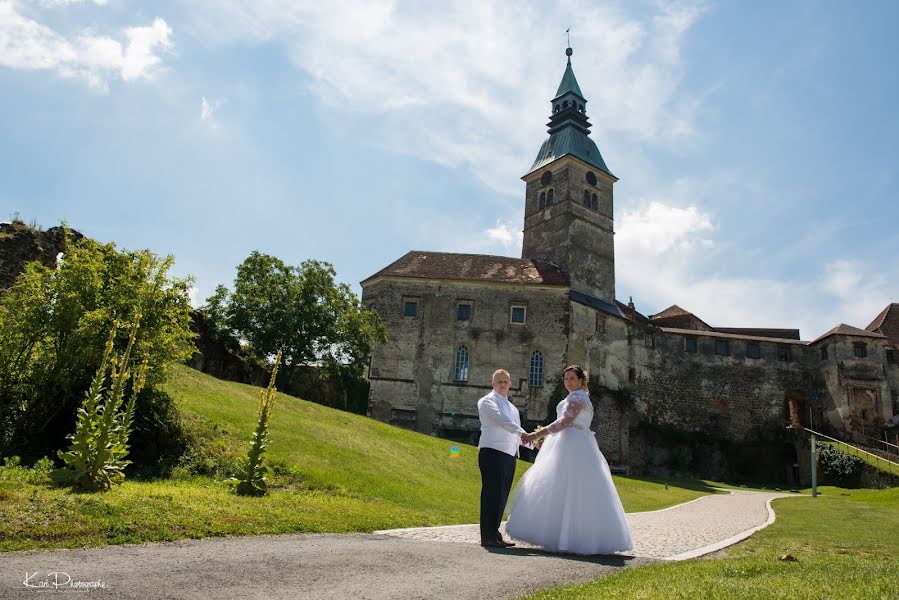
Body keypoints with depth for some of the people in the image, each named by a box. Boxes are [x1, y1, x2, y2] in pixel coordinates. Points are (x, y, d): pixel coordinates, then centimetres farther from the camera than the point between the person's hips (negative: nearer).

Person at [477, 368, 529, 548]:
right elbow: (500, 419, -17)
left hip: (509, 454, 8)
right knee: (492, 493, -10)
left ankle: (495, 535, 14)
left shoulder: (512, 408, 26)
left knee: (502, 496, 8)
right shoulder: (487, 401, 0)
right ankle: (488, 537, -6)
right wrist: (522, 432, -28)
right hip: (493, 452, -8)